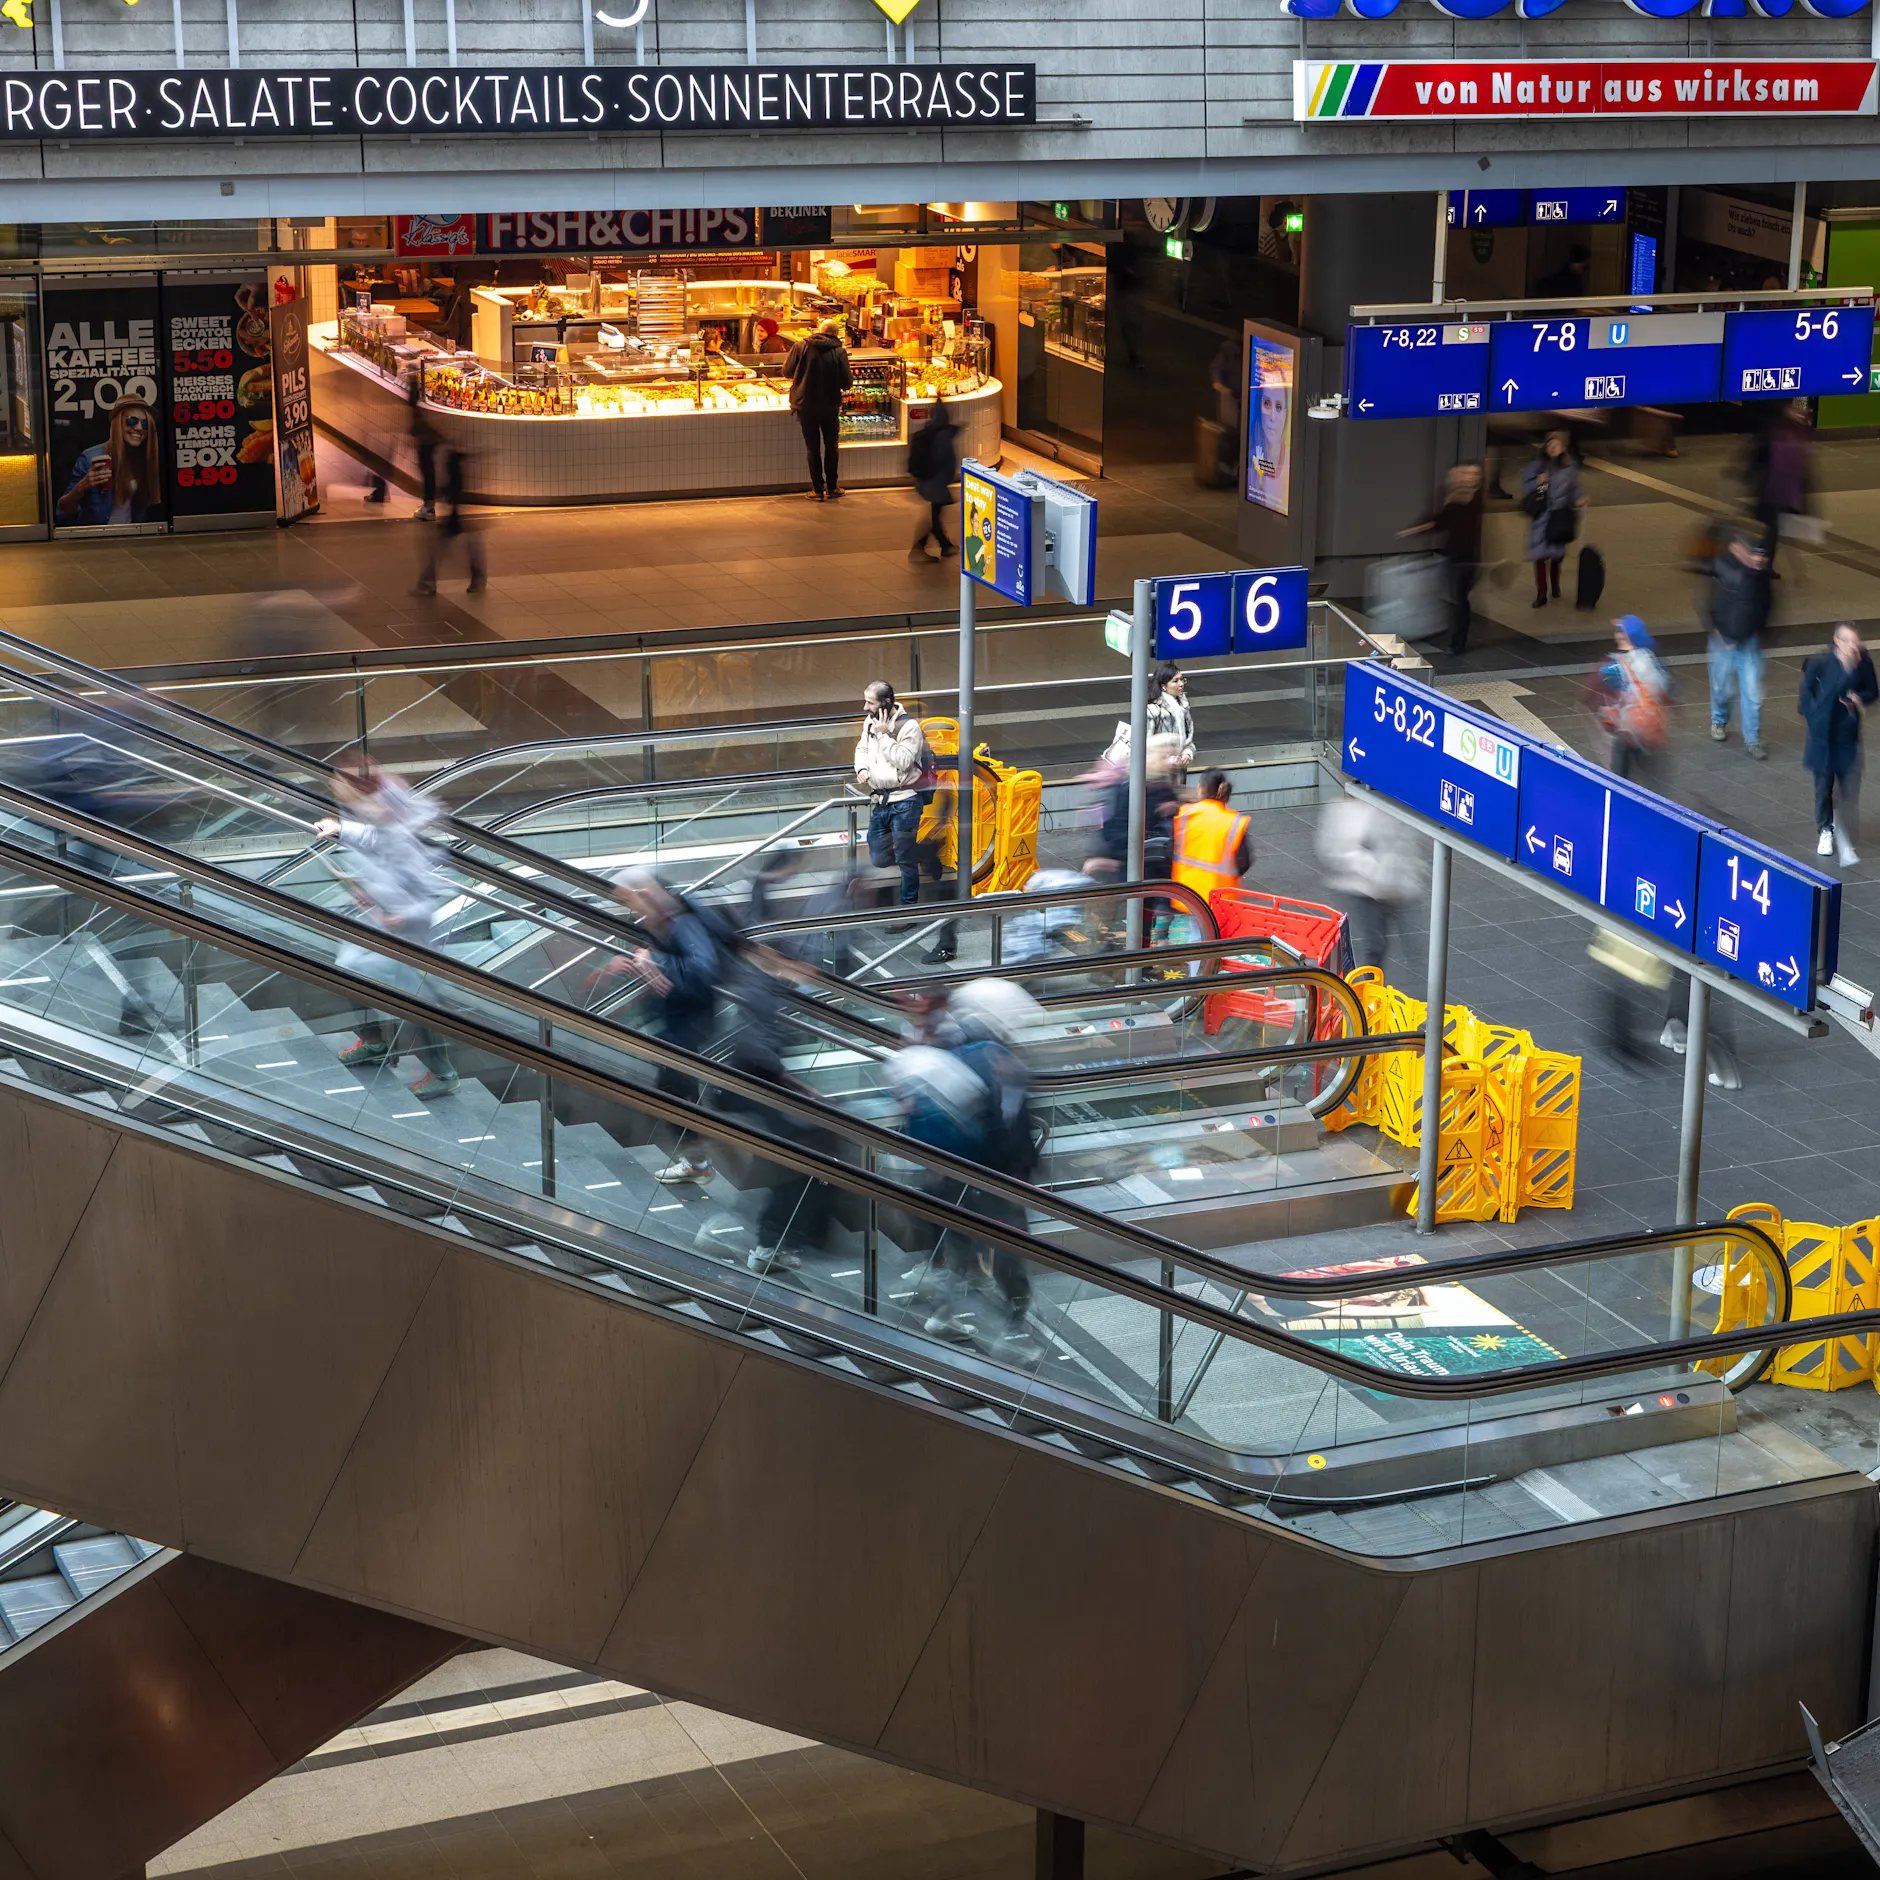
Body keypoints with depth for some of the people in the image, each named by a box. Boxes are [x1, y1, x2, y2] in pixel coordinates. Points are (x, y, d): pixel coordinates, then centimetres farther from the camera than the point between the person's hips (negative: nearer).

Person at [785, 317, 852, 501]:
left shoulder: (800, 347, -7)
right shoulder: (839, 352, -8)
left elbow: (787, 370, 0)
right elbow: (846, 383, -6)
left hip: (805, 405, 0)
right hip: (830, 405, 0)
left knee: (813, 448, 8)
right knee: (831, 446, 15)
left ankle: (817, 489, 9)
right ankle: (831, 487, 18)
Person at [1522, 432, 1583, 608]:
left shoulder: (1570, 468, 0)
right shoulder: (1537, 464, -3)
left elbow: (1574, 488, 5)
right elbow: (1525, 485, -1)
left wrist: (1580, 498, -14)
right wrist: (1537, 482, -19)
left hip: (1560, 518, 1)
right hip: (1540, 516, -1)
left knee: (1557, 554, 12)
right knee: (1540, 555, -4)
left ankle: (1555, 585, 39)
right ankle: (1541, 594, 4)